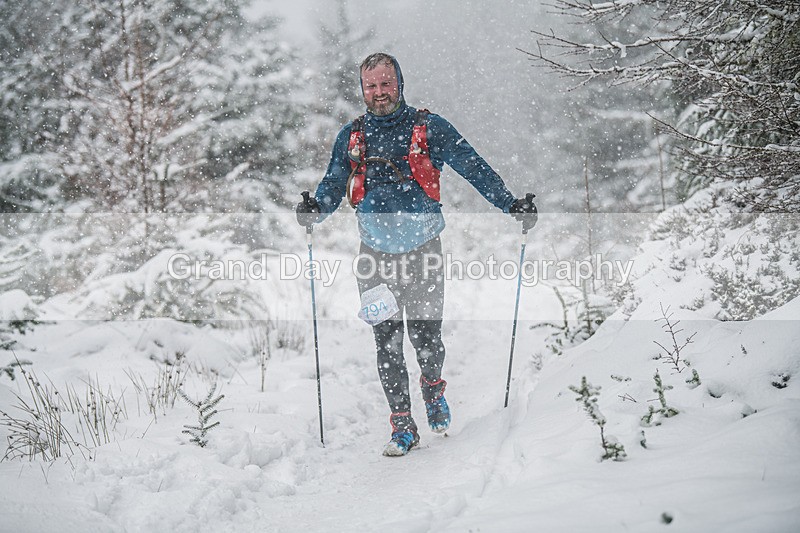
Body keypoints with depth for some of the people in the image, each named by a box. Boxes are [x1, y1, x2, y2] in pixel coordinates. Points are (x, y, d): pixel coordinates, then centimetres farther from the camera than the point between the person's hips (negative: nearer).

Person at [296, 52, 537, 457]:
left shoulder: (429, 128, 0)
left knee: (425, 336, -2)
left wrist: (511, 205, -10)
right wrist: (313, 210, -11)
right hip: (376, 255, 2)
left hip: (423, 251, -2)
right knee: (387, 342, 0)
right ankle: (402, 426, 8)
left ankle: (434, 390, 30)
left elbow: (473, 167, 0)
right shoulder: (351, 137, 9)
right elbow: (332, 186, 11)